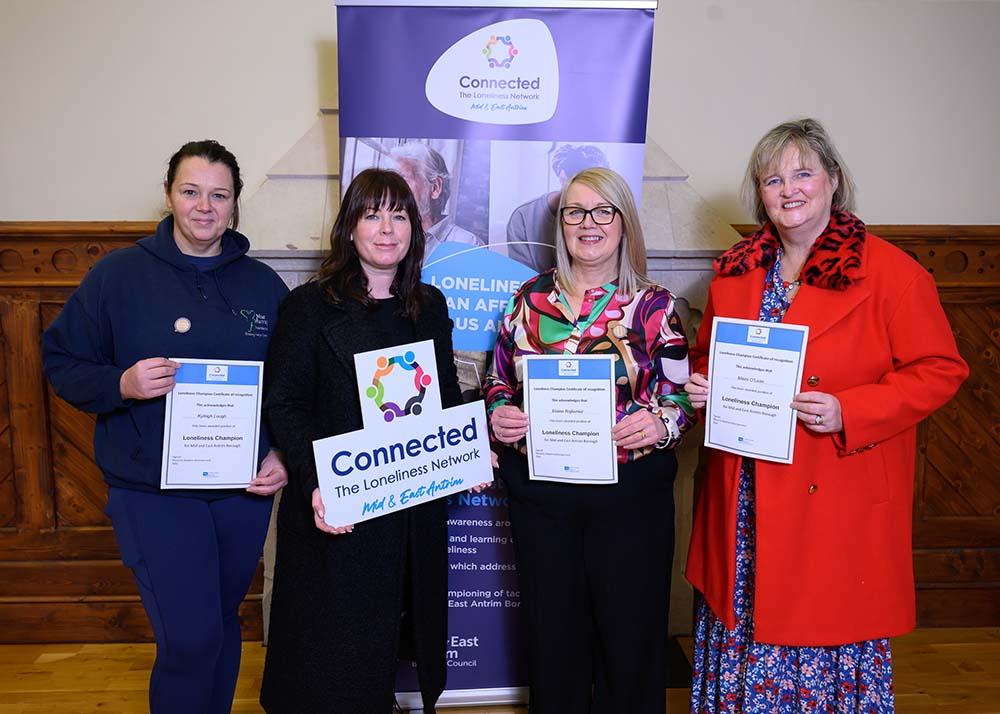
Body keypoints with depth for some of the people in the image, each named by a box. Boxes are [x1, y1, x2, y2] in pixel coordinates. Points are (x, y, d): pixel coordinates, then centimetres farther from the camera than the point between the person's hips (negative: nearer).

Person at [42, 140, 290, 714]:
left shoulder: (264, 285, 3)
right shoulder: (120, 273, -4)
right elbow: (61, 361, -1)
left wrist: (284, 455, -5)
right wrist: (120, 385, -20)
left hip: (245, 490, 3)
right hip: (153, 490, -3)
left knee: (223, 622, 18)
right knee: (190, 637, -7)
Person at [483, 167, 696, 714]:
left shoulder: (653, 306, 0)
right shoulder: (530, 298, 6)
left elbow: (683, 396, 0)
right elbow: (498, 380, 13)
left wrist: (659, 423, -20)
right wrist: (498, 413, -7)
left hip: (629, 489, -2)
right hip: (538, 489, 2)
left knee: (629, 631, 10)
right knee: (551, 628, 15)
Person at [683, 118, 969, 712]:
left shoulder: (892, 273, -8)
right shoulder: (735, 271, 8)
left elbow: (939, 370, -7)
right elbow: (708, 355, 20)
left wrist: (849, 413, -20)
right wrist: (702, 385, -3)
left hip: (841, 499, -4)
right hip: (746, 495, 4)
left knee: (832, 632, 7)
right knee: (742, 620, 14)